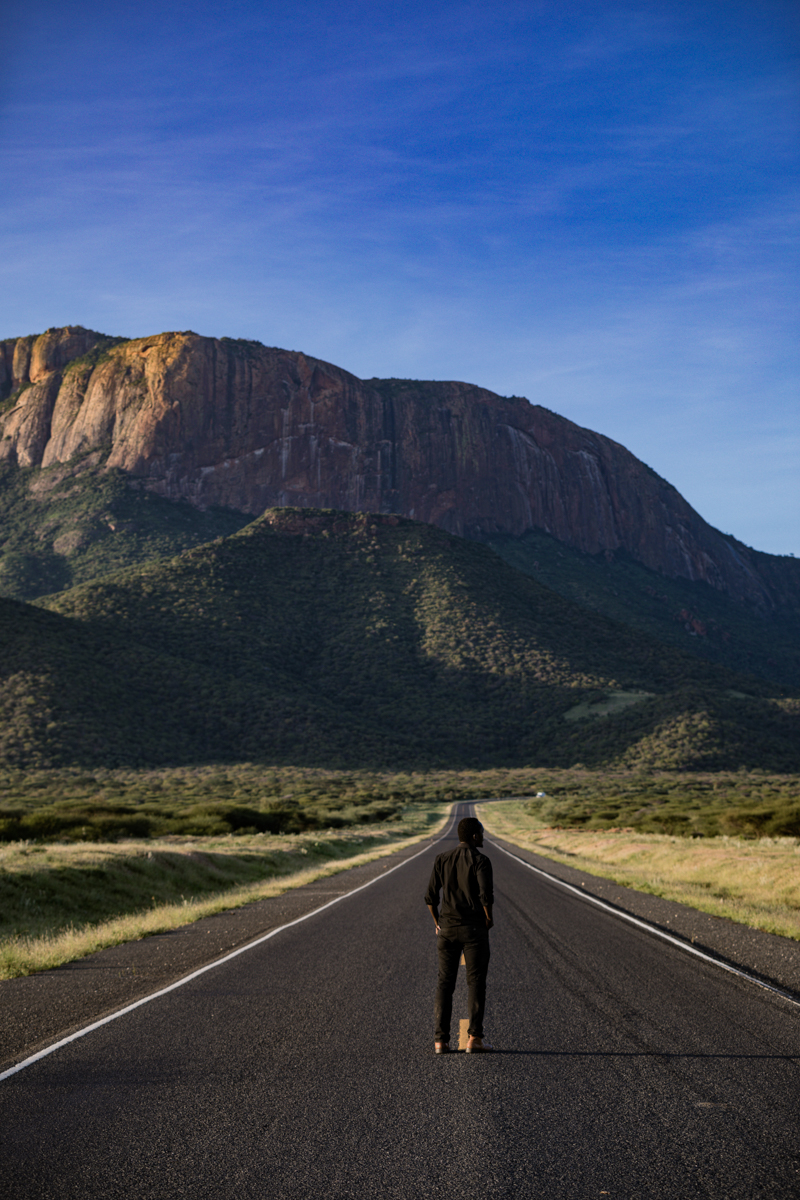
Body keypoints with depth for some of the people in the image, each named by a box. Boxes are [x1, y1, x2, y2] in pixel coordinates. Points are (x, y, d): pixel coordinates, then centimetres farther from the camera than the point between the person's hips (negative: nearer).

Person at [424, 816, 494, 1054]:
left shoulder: (442, 859, 5)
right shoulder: (480, 860, -9)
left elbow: (430, 896, 3)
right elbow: (486, 895, -20)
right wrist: (489, 919, -2)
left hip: (448, 929, 4)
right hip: (474, 929, -4)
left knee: (445, 983, 8)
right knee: (476, 982, 5)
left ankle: (441, 1040, 3)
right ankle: (474, 1038, 1)